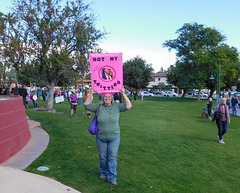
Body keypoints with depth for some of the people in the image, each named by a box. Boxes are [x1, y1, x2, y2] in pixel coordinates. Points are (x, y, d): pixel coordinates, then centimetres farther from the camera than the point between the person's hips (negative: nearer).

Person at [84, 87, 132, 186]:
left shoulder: (116, 106, -1)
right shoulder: (98, 107, -1)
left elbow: (128, 106, -9)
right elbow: (86, 105, -6)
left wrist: (123, 94, -14)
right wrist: (91, 94, -14)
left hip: (114, 137, 0)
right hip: (101, 138, 1)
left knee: (112, 158, 4)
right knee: (103, 157, 14)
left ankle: (112, 177, 16)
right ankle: (103, 173, 36)